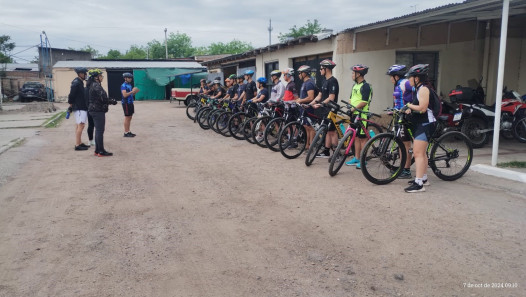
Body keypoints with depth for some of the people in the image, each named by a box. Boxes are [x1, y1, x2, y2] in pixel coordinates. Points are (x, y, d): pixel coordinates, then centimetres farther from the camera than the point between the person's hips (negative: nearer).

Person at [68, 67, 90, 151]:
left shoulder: (79, 82, 15)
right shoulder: (76, 83, -16)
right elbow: (71, 95, -18)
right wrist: (71, 104, -9)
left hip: (81, 107, 11)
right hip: (80, 108, -11)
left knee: (78, 126, 14)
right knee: (81, 126, -10)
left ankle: (79, 143, 22)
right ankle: (77, 145, -9)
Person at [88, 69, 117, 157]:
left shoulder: (93, 85, 16)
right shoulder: (96, 86, -15)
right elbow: (103, 98, -19)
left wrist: (110, 101, 12)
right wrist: (112, 102, -4)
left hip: (94, 110, 10)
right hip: (98, 110, -10)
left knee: (98, 130, 14)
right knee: (100, 131, -6)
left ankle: (97, 150, 20)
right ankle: (101, 151, -2)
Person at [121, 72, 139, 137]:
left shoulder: (129, 85, 15)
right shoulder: (123, 85, -12)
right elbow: (125, 95, -22)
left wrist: (135, 92, 1)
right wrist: (132, 91, -24)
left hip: (130, 103, 9)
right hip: (126, 103, -9)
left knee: (130, 118, 11)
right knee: (127, 118, -6)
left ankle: (128, 131, 18)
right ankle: (126, 133, -1)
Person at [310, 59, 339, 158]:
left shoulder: (332, 81, -14)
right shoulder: (325, 81, 16)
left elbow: (331, 98, -21)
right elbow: (319, 96, 17)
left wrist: (320, 104, -27)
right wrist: (309, 104, 8)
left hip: (330, 110, -9)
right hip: (324, 110, 9)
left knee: (332, 132, -6)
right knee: (327, 131, 12)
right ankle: (326, 152, 18)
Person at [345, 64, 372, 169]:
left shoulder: (365, 86, -12)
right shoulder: (355, 85, 17)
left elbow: (364, 102, -19)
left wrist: (354, 108, -20)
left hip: (362, 115, -9)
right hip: (354, 114, 9)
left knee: (362, 138, -4)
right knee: (356, 137, 12)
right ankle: (356, 158, 19)